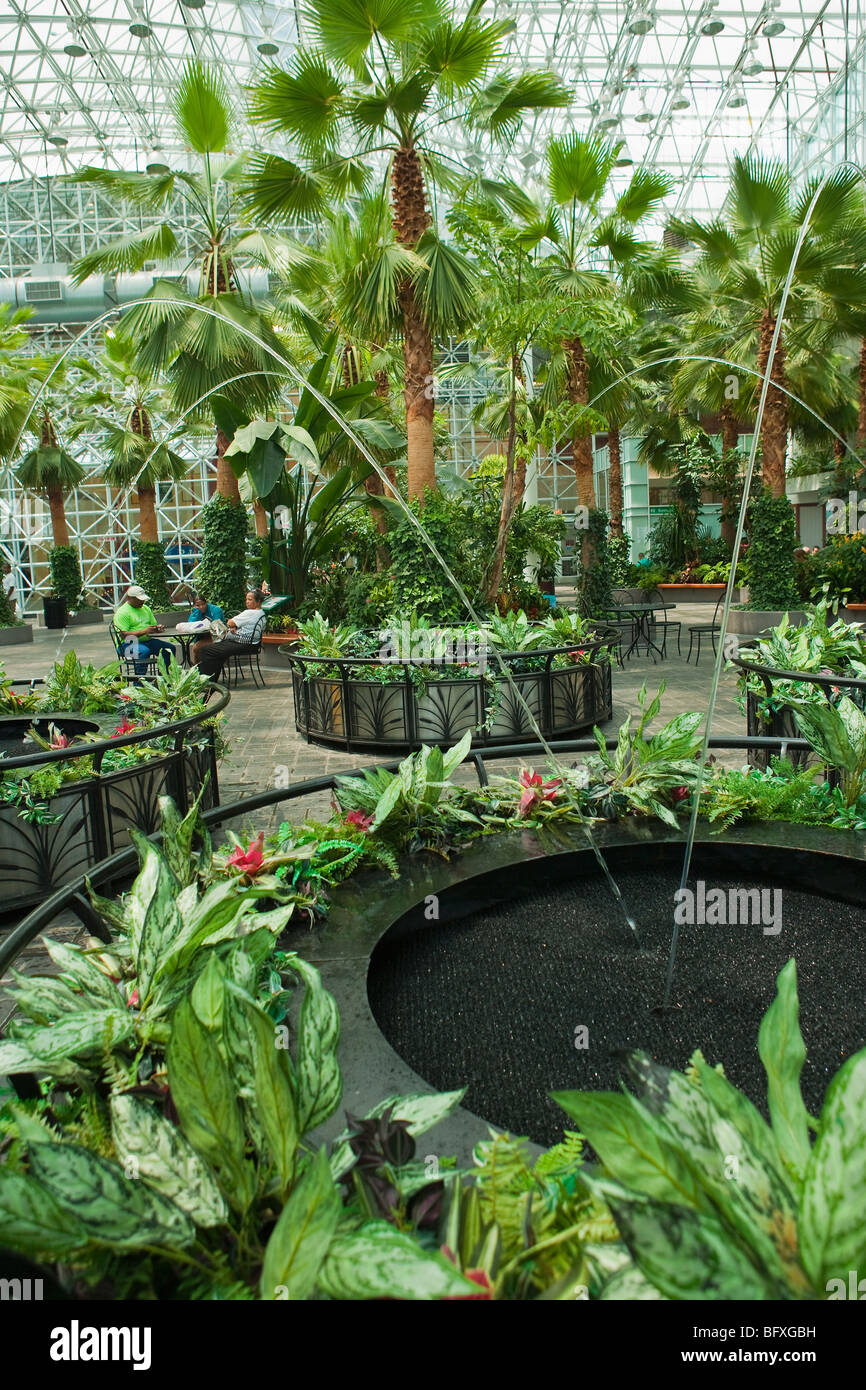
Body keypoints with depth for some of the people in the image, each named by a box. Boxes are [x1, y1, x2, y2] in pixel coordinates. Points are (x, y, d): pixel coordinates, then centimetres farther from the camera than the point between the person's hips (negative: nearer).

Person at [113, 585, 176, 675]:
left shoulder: (146, 608, 17)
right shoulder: (122, 612, -7)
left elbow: (154, 624, 24)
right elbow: (124, 635, -16)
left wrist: (158, 628, -2)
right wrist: (144, 631, -23)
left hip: (147, 641, 7)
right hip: (129, 644, -7)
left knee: (169, 648, -13)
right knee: (144, 651, -38)